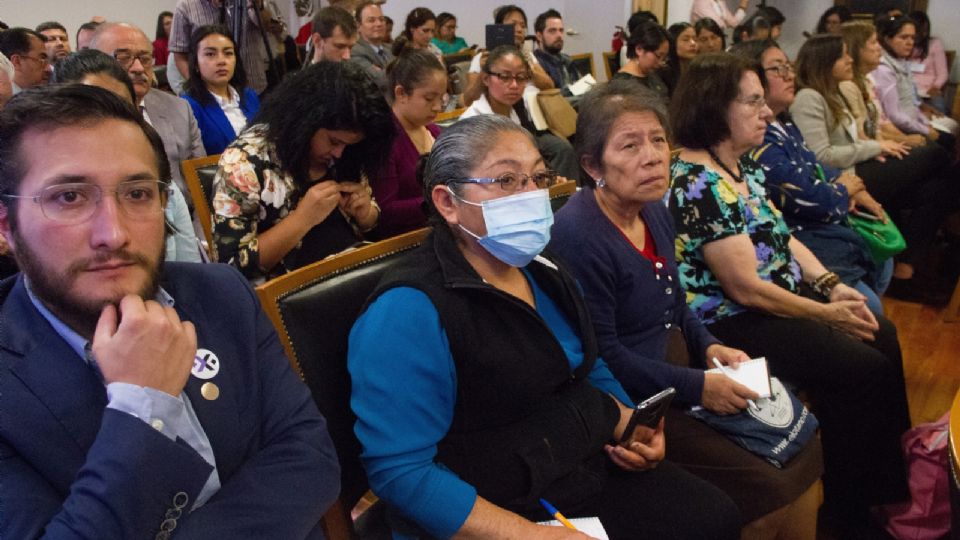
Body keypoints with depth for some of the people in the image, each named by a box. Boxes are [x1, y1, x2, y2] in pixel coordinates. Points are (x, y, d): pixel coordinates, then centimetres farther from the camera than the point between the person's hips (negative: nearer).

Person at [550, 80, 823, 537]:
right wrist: (697, 386, -19)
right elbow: (602, 356, -22)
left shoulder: (655, 212, 5)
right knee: (768, 492, -10)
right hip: (629, 406, -9)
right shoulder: (577, 236, -24)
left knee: (803, 451, 11)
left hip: (676, 373, 9)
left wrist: (708, 346, -1)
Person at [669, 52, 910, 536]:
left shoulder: (741, 163, 6)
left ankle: (889, 482, 27)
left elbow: (782, 237, 13)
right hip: (735, 324, -10)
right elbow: (747, 288, -24)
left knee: (883, 338, 11)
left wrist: (832, 285, 0)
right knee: (864, 369, -13)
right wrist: (827, 314, -15)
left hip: (782, 298, 10)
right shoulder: (697, 185, -24)